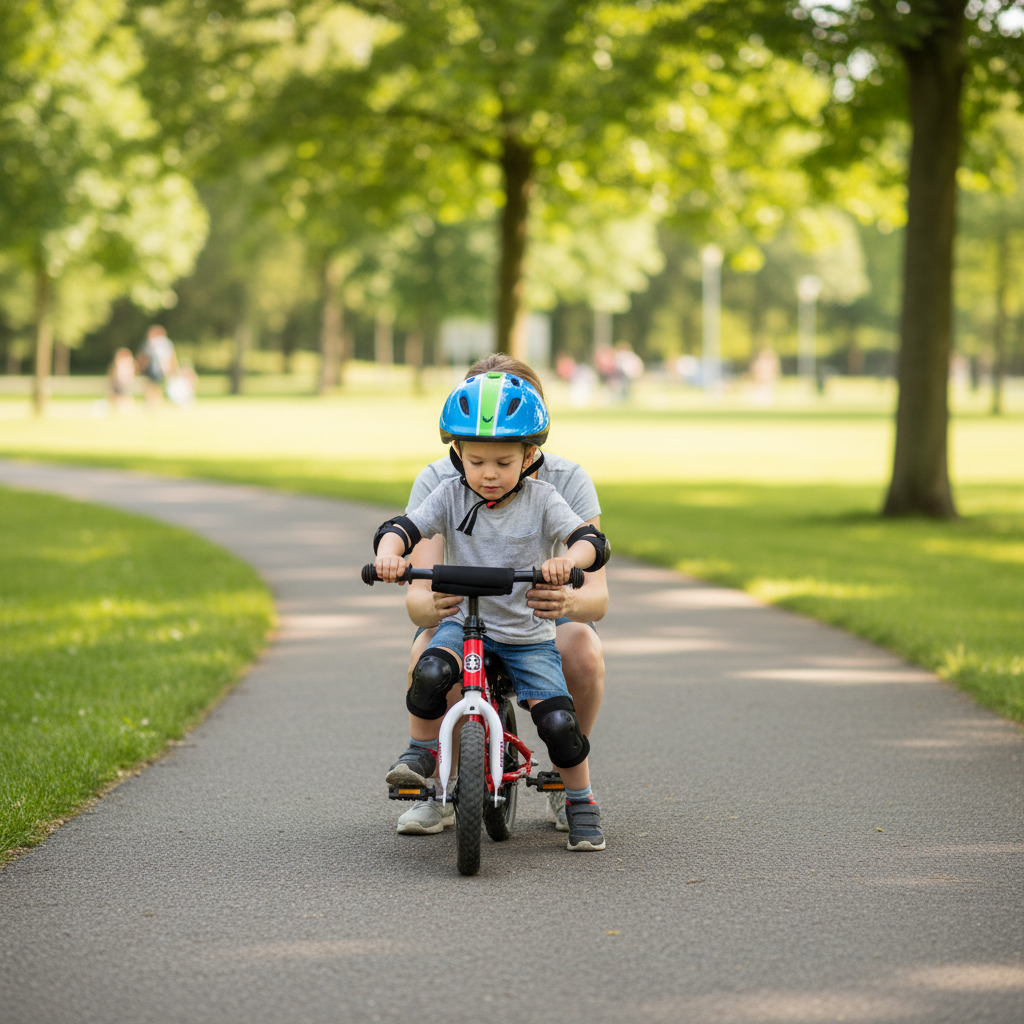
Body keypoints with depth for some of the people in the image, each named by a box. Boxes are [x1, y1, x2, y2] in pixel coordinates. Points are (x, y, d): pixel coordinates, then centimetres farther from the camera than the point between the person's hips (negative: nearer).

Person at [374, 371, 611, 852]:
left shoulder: (542, 500, -8)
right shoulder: (450, 496, -4)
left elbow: (592, 541, -20)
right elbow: (401, 527, -12)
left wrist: (568, 559, -43)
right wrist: (388, 553, -35)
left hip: (528, 635, -1)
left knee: (559, 722, -15)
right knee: (431, 672, -31)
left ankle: (581, 803, 10)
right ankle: (423, 750, -4)